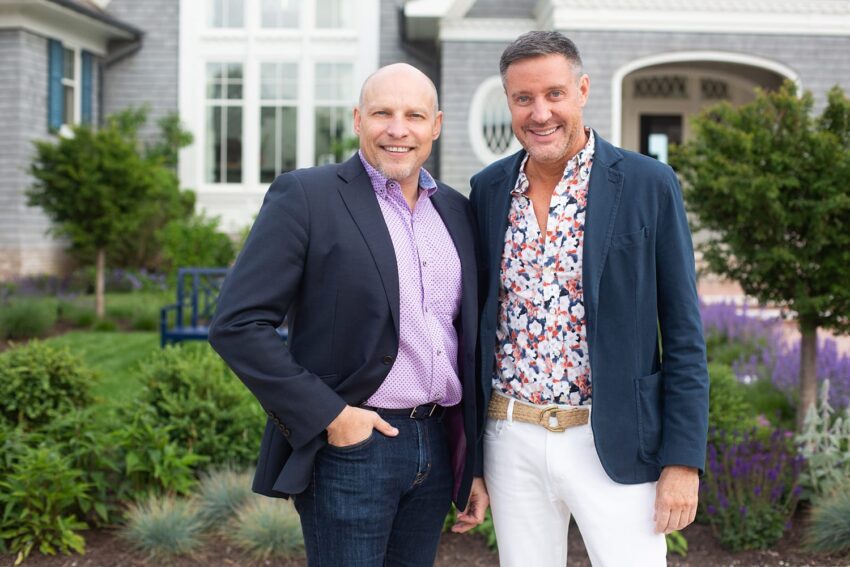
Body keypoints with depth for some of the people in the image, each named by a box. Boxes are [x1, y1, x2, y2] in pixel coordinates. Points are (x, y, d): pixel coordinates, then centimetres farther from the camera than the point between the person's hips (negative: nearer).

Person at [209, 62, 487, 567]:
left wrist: (476, 462, 13)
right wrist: (328, 416, -15)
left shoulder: (456, 211, 10)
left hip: (438, 447, 5)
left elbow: (469, 341, 14)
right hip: (351, 446, -5)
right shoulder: (306, 196, -7)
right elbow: (238, 324, -12)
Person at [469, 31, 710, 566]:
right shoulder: (488, 189, 4)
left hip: (613, 444, -3)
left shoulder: (648, 185, -6)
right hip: (511, 442, 4)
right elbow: (477, 317, 11)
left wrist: (683, 459, -9)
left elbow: (683, 333, -5)